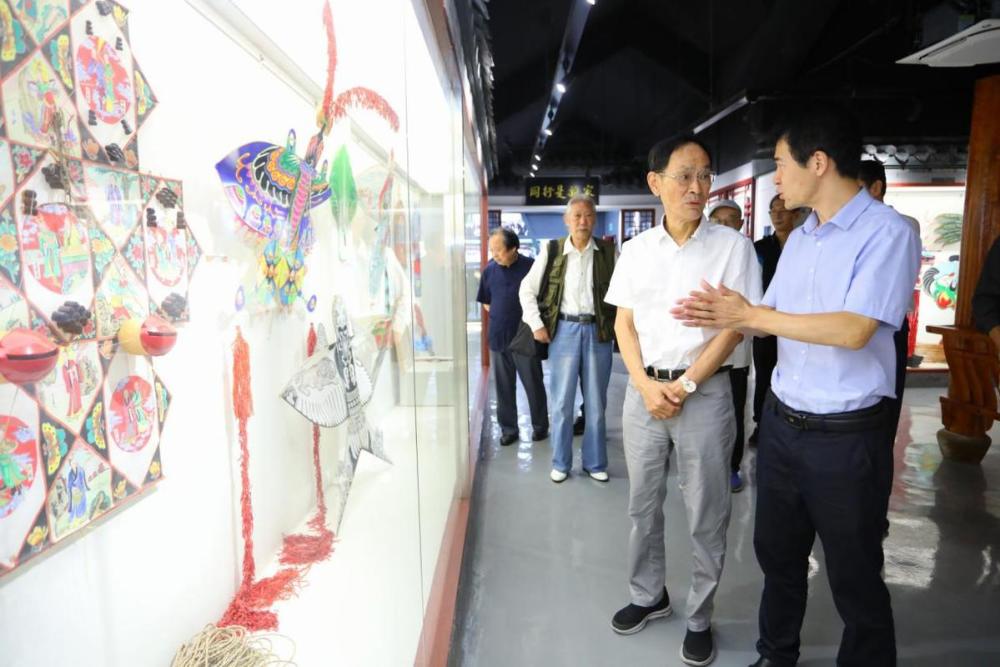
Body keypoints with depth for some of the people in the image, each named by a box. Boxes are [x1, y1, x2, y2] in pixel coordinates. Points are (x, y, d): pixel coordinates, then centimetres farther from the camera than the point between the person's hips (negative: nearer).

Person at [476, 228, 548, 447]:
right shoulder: (490, 269, 0)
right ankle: (508, 429, 23)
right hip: (499, 337, 3)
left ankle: (540, 426, 25)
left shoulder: (531, 267, -12)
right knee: (504, 387, 11)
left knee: (533, 385, 8)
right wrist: (502, 316, 3)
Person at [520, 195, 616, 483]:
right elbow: (528, 289, 6)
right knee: (562, 401, 6)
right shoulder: (551, 250, 1)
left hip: (598, 331, 1)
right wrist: (536, 324, -1)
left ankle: (595, 463, 25)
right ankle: (560, 463, 21)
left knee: (596, 402, 9)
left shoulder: (609, 250, 2)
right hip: (564, 330, 0)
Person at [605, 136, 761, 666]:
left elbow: (734, 326, -6)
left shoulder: (732, 246, -4)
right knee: (642, 505, 14)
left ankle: (700, 618, 27)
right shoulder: (636, 250, 4)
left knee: (706, 515, 7)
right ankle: (648, 595, 36)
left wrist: (685, 385, -12)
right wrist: (646, 386, -8)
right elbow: (624, 324, 5)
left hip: (705, 392, -3)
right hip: (642, 390, 3)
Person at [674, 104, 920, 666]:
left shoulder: (888, 233, -15)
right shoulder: (799, 238, 8)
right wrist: (722, 317, -4)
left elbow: (853, 330, -25)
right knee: (777, 552, 22)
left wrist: (749, 316, -21)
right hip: (781, 422, 7)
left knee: (854, 576, 11)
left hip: (845, 435, -7)